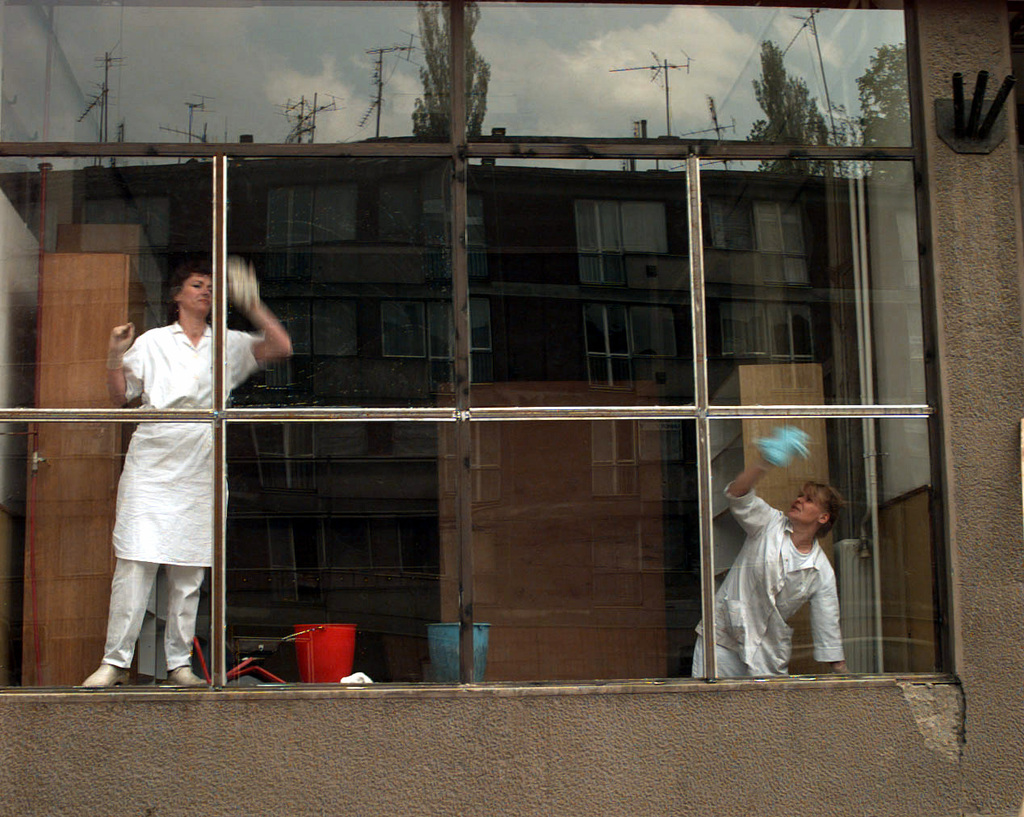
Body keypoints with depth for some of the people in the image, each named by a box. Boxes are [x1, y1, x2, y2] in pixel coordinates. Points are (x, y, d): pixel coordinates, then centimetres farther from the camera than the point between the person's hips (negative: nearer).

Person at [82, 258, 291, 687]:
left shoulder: (228, 345, 13)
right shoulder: (152, 342, 10)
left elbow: (281, 347, 2)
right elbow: (120, 396, 11)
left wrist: (252, 306, -7)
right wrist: (115, 357, -6)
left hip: (199, 473, 2)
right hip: (151, 468, -2)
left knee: (189, 574, 4)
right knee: (134, 565, -8)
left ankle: (179, 663, 11)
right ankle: (114, 662, -2)